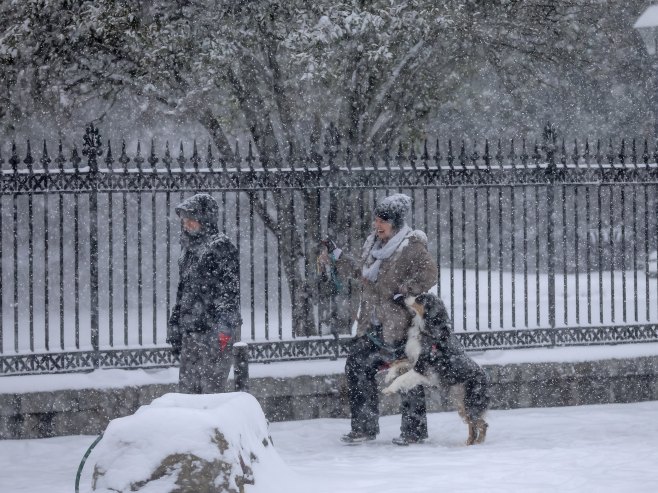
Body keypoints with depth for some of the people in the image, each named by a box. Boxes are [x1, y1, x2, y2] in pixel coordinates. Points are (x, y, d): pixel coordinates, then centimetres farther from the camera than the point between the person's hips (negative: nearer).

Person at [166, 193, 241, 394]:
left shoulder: (220, 246, -5)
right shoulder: (188, 249, 20)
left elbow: (230, 289, -12)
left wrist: (224, 328, -20)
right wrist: (174, 329, 22)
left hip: (213, 331, -8)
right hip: (190, 332, 8)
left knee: (211, 390, -11)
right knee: (187, 387, 6)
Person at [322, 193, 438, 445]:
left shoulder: (412, 246, -11)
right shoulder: (373, 243, 13)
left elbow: (428, 273, -20)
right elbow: (362, 270, 29)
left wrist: (405, 293, -23)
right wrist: (338, 257, 25)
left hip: (401, 326, -8)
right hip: (373, 327, 8)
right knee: (356, 367, 5)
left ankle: (414, 430, 8)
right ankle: (364, 427, 13)